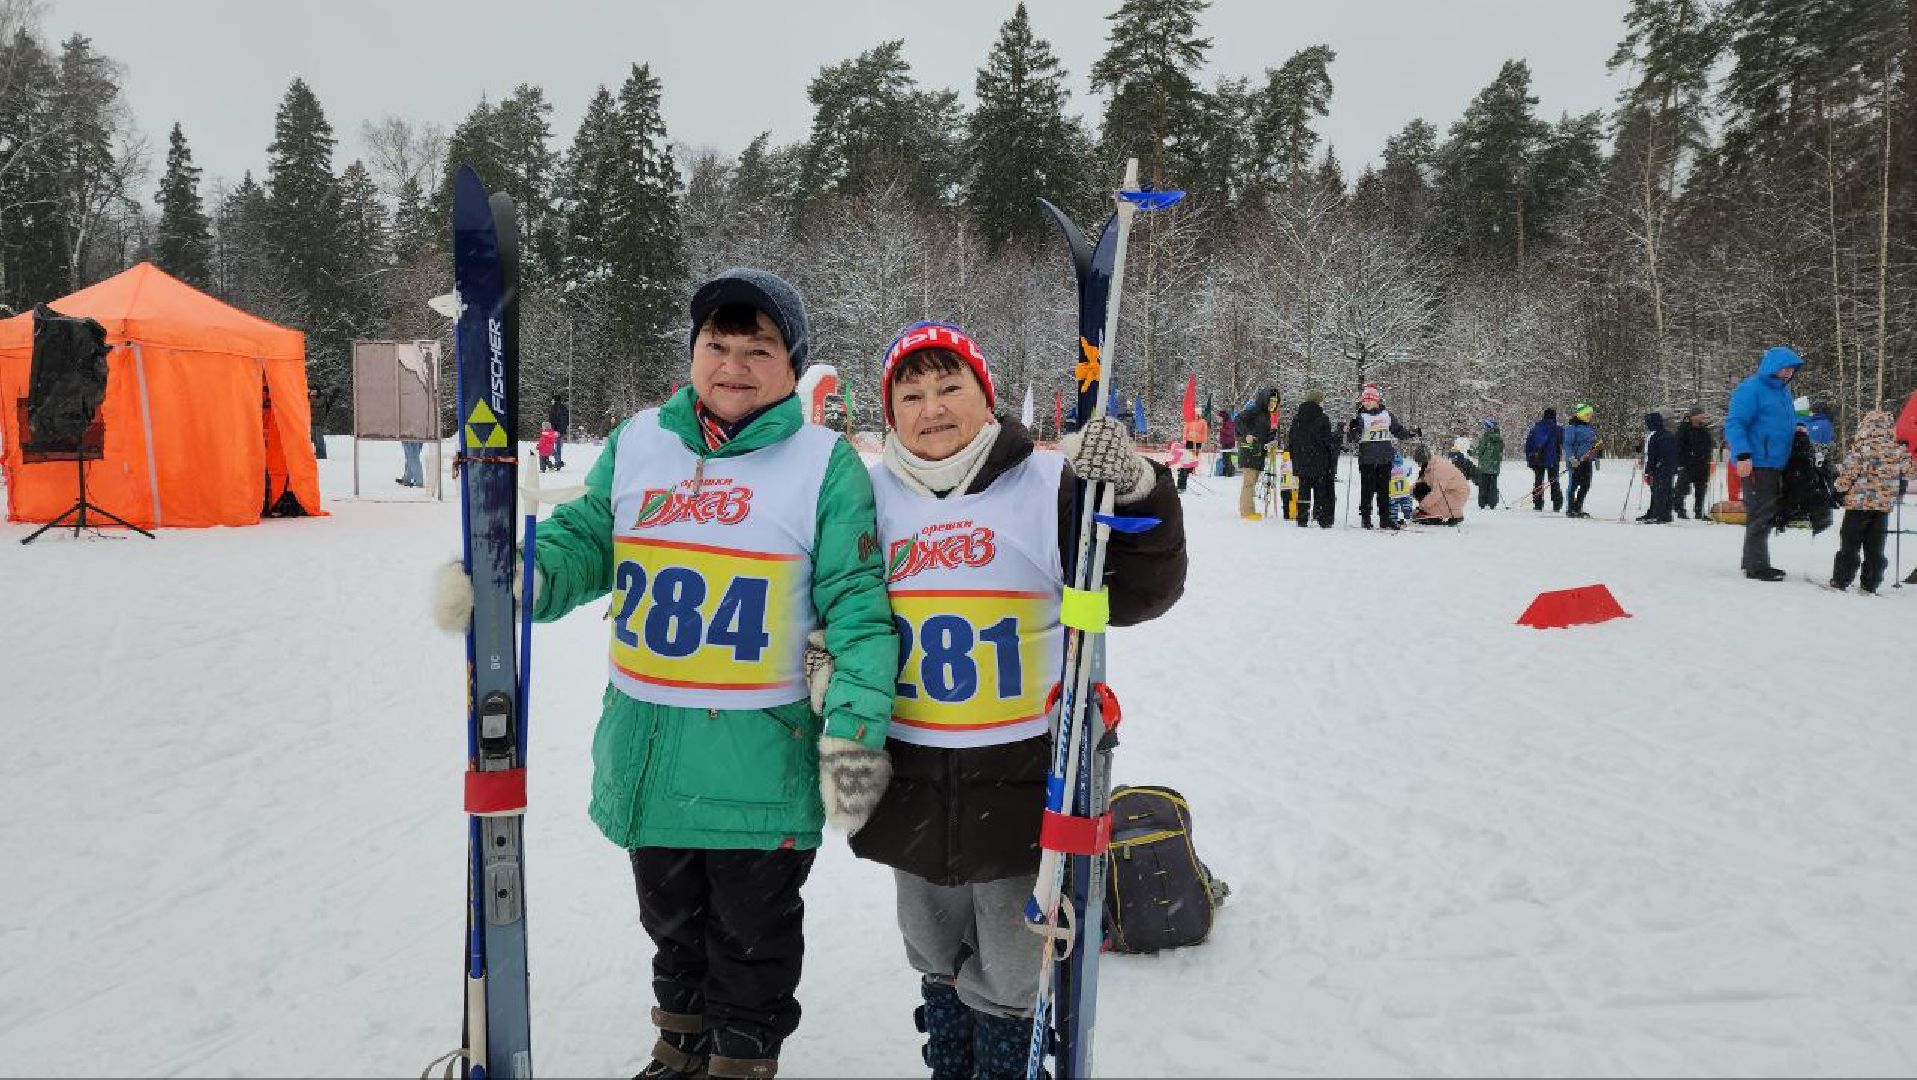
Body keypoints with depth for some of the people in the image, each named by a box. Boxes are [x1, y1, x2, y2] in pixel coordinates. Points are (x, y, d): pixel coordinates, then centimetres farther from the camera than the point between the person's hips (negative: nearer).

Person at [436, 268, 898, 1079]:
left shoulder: (825, 464, -8)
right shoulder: (638, 441, 4)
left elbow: (856, 603, -10)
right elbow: (583, 540, 11)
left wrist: (855, 732, -17)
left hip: (760, 760, -4)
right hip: (645, 748, 5)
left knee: (751, 935, 14)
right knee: (671, 917, 24)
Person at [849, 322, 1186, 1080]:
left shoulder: (1049, 484, -8)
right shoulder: (873, 497, 3)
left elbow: (1139, 590, -13)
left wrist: (1133, 491, -27)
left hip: (1019, 778, -4)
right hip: (910, 780, 4)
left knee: (1006, 974, 11)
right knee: (934, 956, 22)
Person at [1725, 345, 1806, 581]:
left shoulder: (1782, 390, 16)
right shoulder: (1751, 389, -12)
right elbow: (1734, 423, -18)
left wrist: (1795, 429, 8)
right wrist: (1743, 455, -26)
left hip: (1776, 464, 9)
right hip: (1756, 464, -9)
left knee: (1768, 516, 14)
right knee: (1760, 515, -7)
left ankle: (1753, 562, 23)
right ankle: (1757, 566, -2)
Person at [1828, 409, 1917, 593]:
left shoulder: (1860, 448, -12)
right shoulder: (1898, 450, 2)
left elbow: (1848, 474, -13)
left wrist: (1841, 487, 5)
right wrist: (1898, 489, 26)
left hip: (1858, 503, -4)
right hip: (1885, 505, 4)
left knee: (1850, 544, 4)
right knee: (1875, 547, 11)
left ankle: (1841, 579, 4)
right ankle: (1870, 583, 12)